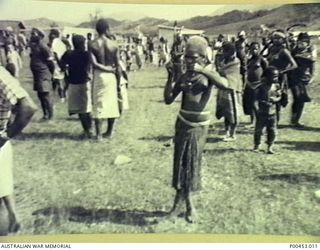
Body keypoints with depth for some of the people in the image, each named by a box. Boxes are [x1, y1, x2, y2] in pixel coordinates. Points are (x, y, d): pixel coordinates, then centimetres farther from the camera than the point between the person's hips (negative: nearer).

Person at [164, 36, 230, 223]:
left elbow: (225, 84, -29)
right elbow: (168, 100, -2)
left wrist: (202, 69, -29)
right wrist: (170, 78, -12)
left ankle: (180, 200, 26)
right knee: (181, 163, 4)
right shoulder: (184, 77, 1)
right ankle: (189, 204, 21)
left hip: (199, 127, -2)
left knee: (192, 164, 6)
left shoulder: (208, 76, -6)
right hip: (183, 125, 2)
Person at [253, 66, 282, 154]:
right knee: (258, 129, 7)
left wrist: (275, 99, -13)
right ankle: (257, 145, 25)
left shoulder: (276, 86, 2)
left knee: (272, 130, 4)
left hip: (272, 112, 4)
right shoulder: (262, 87, -11)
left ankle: (270, 147, 19)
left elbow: (279, 97, 8)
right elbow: (257, 98, -12)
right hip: (262, 112, -3)